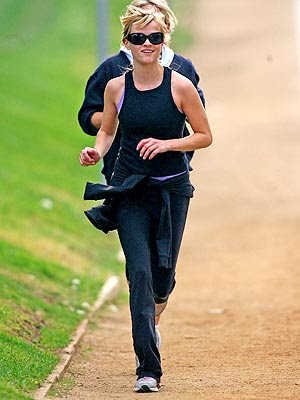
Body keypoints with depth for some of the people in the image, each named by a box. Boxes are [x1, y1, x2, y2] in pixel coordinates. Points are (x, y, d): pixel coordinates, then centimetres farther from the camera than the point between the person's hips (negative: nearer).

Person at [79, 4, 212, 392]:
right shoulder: (116, 87, -1)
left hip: (172, 189, 0)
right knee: (140, 272, -12)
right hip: (130, 188, 0)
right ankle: (148, 370, -10)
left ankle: (152, 310, 44)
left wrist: (167, 144, -17)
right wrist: (97, 151, -7)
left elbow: (205, 137, -1)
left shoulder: (180, 86, -8)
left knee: (162, 279, 4)